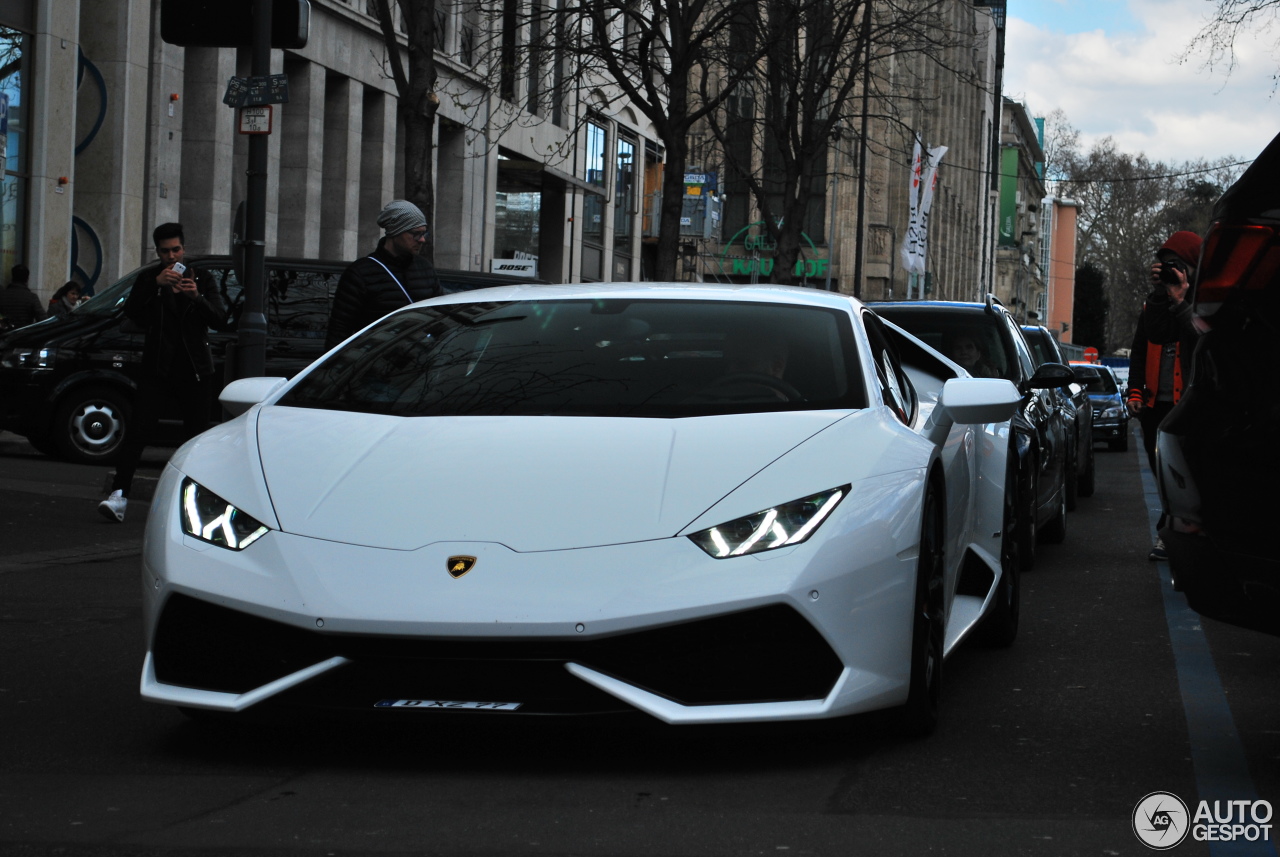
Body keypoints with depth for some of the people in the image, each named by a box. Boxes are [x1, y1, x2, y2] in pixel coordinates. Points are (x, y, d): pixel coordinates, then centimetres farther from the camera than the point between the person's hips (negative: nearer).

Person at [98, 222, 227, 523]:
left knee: (198, 435, 2)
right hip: (156, 368, -1)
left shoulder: (202, 279, 10)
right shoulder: (149, 278, 9)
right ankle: (119, 493, -18)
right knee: (139, 430, -12)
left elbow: (220, 320, -1)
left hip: (194, 369, 1)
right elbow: (131, 311, -8)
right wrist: (156, 284, -21)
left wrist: (197, 298, -20)